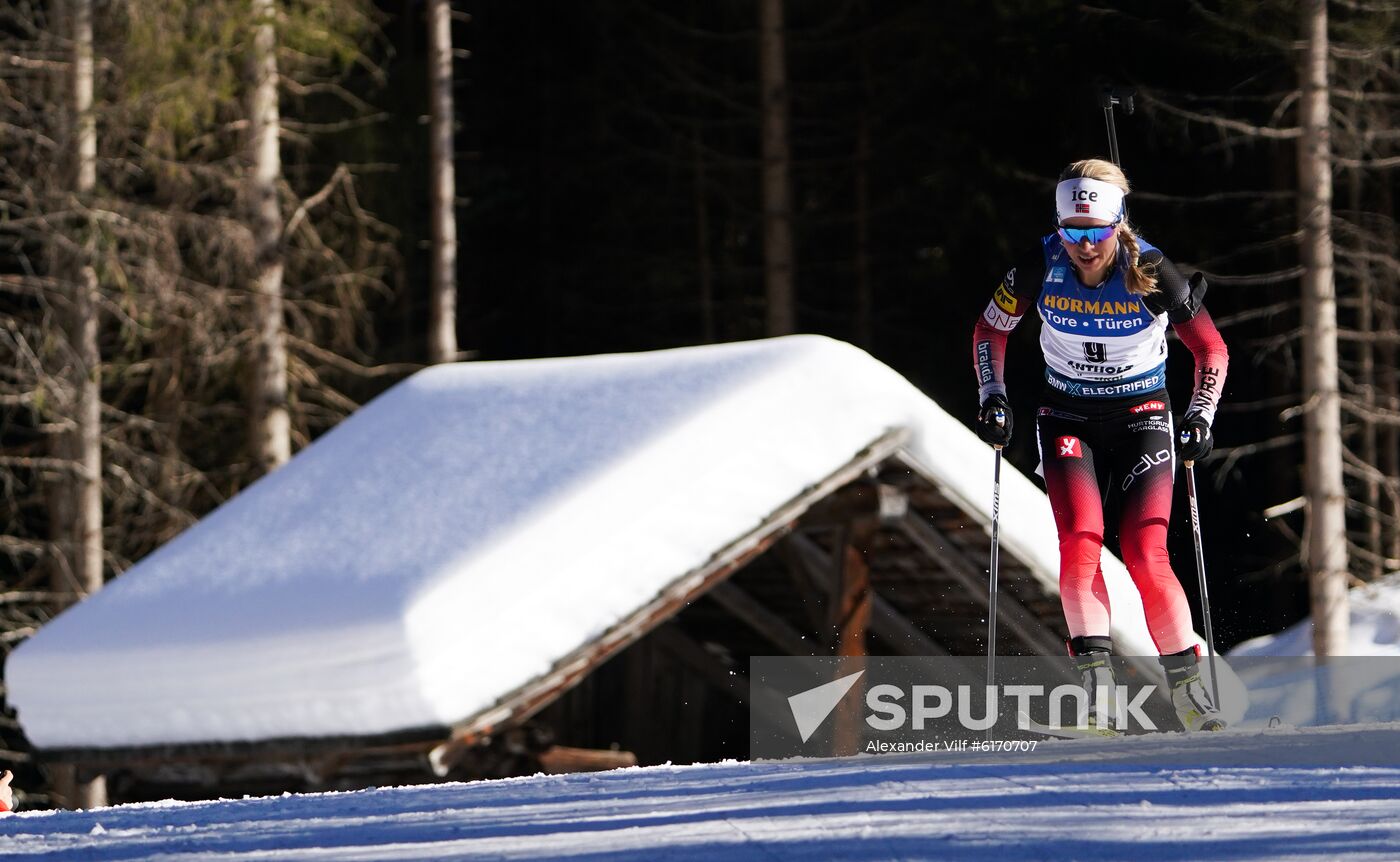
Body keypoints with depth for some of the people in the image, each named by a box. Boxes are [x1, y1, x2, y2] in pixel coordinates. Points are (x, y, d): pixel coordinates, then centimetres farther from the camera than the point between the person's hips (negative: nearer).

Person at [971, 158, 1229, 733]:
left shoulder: (1150, 273, -17)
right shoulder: (1042, 267, -13)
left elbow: (1210, 348, -5)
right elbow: (990, 330, 4)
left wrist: (1200, 417, -15)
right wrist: (992, 398, -6)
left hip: (1141, 419, -1)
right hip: (1069, 420, 2)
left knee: (1146, 557, -15)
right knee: (1079, 542, -22)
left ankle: (1188, 690, -3)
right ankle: (1095, 680, -23)